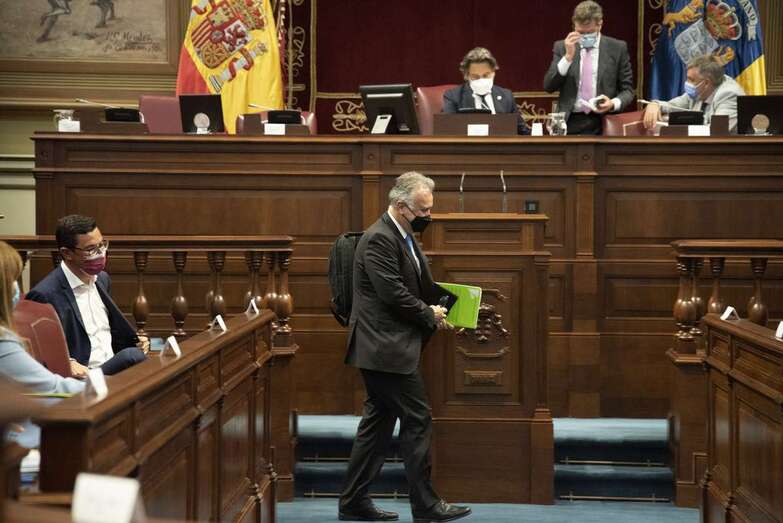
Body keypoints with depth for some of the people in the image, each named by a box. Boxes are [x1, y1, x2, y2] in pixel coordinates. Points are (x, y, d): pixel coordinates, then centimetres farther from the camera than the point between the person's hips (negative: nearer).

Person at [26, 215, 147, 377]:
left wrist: (136, 343, 9)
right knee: (131, 356, -31)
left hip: (115, 367, 8)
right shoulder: (45, 295, -11)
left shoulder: (102, 279, 14)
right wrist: (67, 364, -25)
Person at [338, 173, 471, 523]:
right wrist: (429, 315, -9)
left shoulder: (403, 237, 15)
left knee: (379, 421, 13)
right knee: (417, 419, -5)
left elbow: (420, 285, 22)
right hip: (385, 348, -10)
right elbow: (393, 293, -22)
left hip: (384, 349, 10)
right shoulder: (379, 239, -17)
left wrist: (437, 312, 6)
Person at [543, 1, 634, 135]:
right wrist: (568, 57, -12)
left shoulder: (617, 48, 4)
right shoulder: (562, 47, 7)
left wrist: (613, 104, -14)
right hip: (570, 122, 1)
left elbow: (627, 89, 7)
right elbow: (548, 87, -2)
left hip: (604, 123, -1)